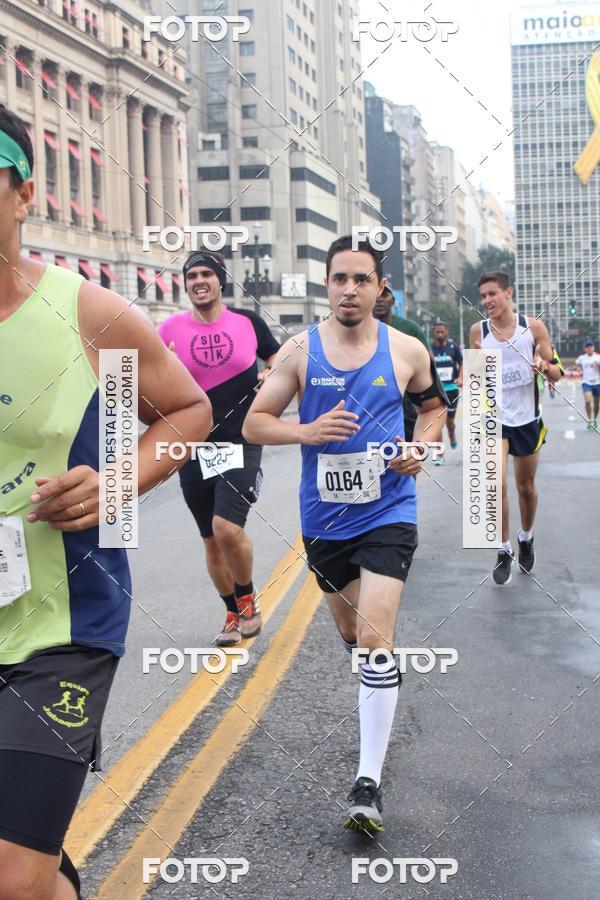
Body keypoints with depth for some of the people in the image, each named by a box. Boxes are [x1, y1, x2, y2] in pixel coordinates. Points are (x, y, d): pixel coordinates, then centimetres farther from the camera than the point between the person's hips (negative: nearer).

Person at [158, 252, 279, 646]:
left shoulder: (249, 322, 2)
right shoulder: (172, 330, 1)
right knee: (212, 540, 9)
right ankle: (235, 614, 29)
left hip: (241, 443, -2)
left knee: (227, 528, -19)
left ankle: (248, 599, 8)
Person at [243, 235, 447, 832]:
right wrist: (308, 431, -19)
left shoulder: (407, 351, -3)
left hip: (388, 513, -2)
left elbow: (434, 405, 16)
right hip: (324, 518, 2)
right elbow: (254, 423, -1)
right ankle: (373, 689, 55)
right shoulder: (300, 351, -4)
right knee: (349, 630, 20)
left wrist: (423, 445, -5)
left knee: (375, 639, -15)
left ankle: (369, 782, -10)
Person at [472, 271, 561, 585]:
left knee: (526, 487, 13)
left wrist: (545, 367, -24)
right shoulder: (478, 330, -3)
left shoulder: (533, 326, -5)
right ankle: (504, 551, 1)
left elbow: (556, 373, -1)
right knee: (497, 485, -14)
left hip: (527, 418, 1)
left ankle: (526, 538, 39)